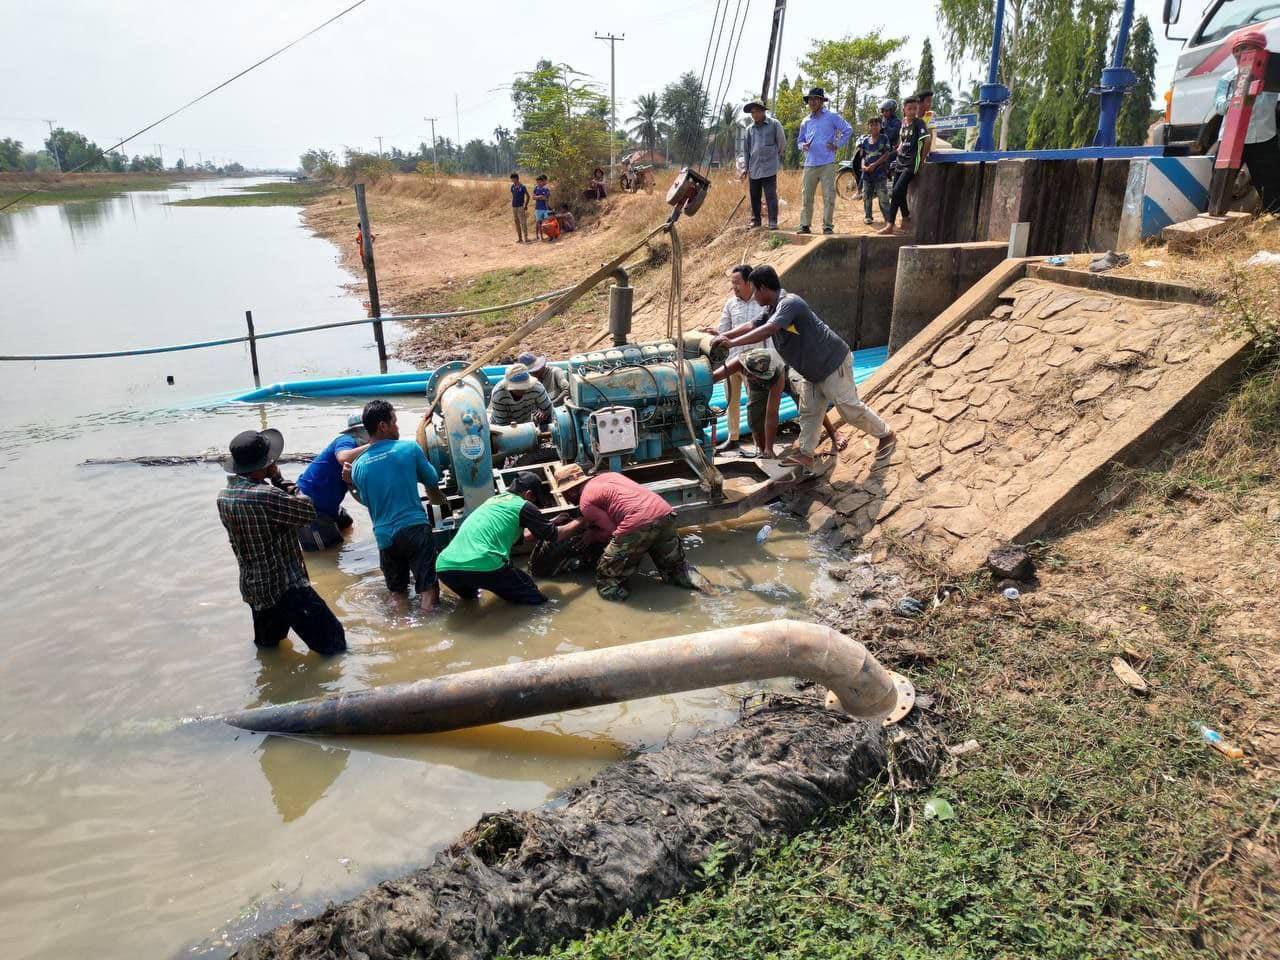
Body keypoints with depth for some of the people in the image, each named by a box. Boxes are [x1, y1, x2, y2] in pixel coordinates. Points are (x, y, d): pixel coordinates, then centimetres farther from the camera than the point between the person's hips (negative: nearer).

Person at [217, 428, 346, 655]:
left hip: (252, 589, 9)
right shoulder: (264, 495, -26)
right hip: (286, 587, -9)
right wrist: (278, 479, -10)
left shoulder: (224, 497, 1)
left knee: (267, 646, 25)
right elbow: (308, 510, -16)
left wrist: (274, 482, 1)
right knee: (332, 641, 0)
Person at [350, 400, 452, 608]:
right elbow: (432, 483, 9)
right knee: (428, 587, -3)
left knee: (397, 591, 17)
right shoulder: (409, 448, -3)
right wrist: (442, 502, 30)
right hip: (415, 527, -4)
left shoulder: (358, 466, 6)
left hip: (384, 536, 4)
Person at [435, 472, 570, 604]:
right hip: (483, 566, -8)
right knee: (536, 600, 5)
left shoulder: (492, 500, 30)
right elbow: (554, 535, 16)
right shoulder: (523, 505, 9)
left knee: (469, 596, 40)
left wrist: (551, 523, 53)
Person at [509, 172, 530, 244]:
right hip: (514, 207, 7)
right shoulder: (512, 187, 8)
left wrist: (525, 205, -8)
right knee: (517, 222, 10)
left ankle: (525, 238, -4)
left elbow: (527, 196, -4)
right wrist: (512, 205, 12)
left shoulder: (522, 187, -9)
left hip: (521, 207, -6)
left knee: (523, 223, -7)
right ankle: (519, 238, 16)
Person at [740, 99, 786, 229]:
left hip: (769, 168, -4)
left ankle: (773, 222, -6)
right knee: (754, 197, 8)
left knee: (771, 196, -8)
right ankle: (755, 220, 18)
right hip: (753, 169, 4)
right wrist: (745, 167, 11)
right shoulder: (749, 129, 11)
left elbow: (782, 143, 8)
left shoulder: (774, 125, 1)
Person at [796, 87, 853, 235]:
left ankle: (828, 226, 2)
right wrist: (803, 145, 1)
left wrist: (837, 145, -2)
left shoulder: (832, 117, 3)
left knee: (828, 196, -4)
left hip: (827, 163, -4)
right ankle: (805, 225, 8)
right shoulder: (806, 122, 16)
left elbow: (848, 130, 4)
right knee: (806, 195, 1)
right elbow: (799, 140, 24)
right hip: (810, 163, 4)